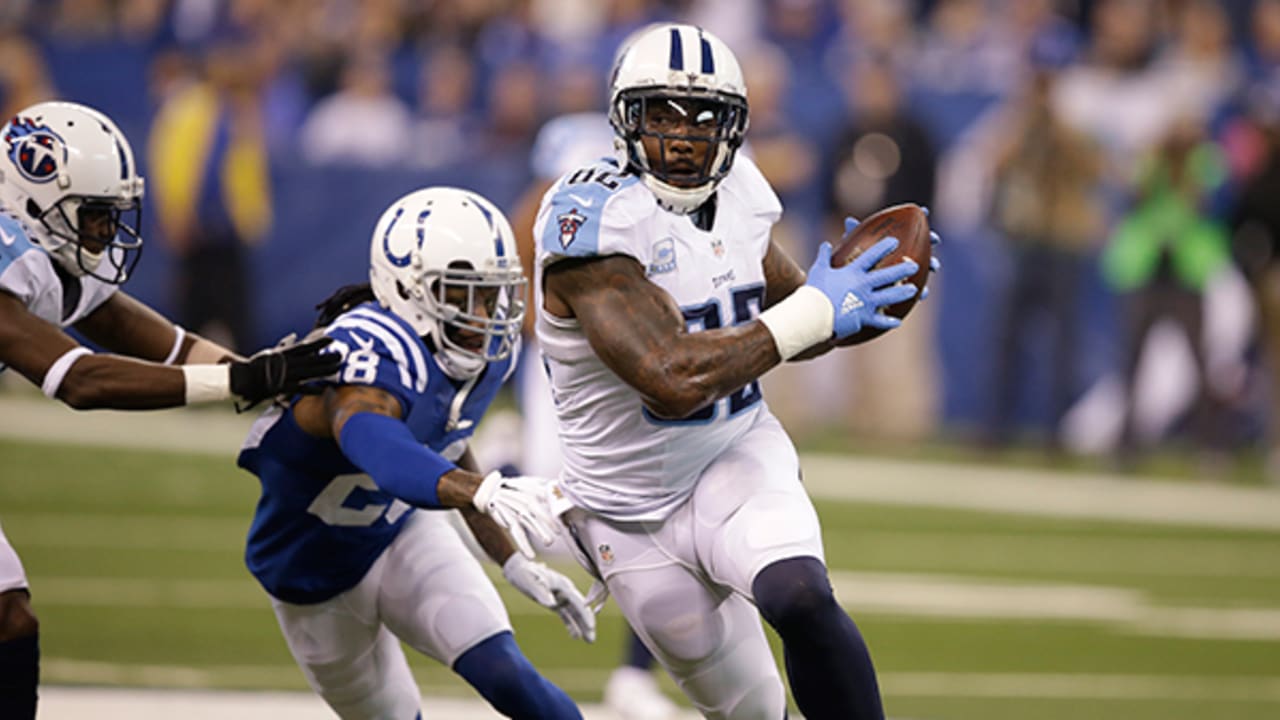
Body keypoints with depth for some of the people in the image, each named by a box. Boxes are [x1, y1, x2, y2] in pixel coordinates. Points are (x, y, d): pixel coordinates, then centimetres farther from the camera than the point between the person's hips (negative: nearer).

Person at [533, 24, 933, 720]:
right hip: (635, 515, -3)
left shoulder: (735, 194, -3)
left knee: (800, 597, -29)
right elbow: (672, 380, -35)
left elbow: (786, 305, 15)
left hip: (737, 458, 3)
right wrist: (815, 314, -28)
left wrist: (854, 303, -8)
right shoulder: (595, 219, -25)